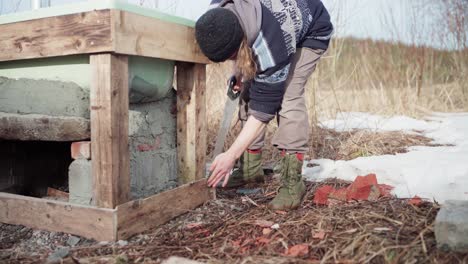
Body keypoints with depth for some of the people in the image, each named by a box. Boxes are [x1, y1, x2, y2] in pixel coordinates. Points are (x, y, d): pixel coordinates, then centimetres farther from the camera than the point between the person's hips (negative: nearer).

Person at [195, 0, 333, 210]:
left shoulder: (270, 46, -44)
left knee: (288, 94, -26)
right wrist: (238, 72, -8)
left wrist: (232, 154, -35)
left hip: (310, 32, -6)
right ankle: (251, 169, 5)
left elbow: (264, 107, -36)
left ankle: (292, 181, -21)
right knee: (249, 90, -5)